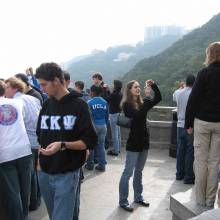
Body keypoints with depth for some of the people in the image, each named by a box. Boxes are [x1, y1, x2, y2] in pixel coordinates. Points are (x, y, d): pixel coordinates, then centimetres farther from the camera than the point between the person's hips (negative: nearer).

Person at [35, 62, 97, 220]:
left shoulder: (78, 105, -9)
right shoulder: (46, 105, 8)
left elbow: (91, 141, -12)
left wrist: (63, 145, -24)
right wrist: (39, 160, 8)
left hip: (67, 174, -6)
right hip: (44, 173, 6)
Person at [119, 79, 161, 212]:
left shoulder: (143, 102, 6)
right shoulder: (127, 105, -12)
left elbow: (158, 98, 4)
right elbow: (138, 115, -27)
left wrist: (153, 85, -9)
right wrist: (147, 97, -25)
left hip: (144, 141, 7)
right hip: (133, 142, -7)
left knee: (139, 172, 17)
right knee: (128, 173, -1)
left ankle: (138, 197, 29)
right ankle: (123, 201, 8)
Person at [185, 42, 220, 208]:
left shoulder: (204, 73, -8)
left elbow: (193, 99, -9)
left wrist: (189, 123, -2)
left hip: (203, 121, -3)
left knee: (201, 161, 5)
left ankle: (200, 200, 11)